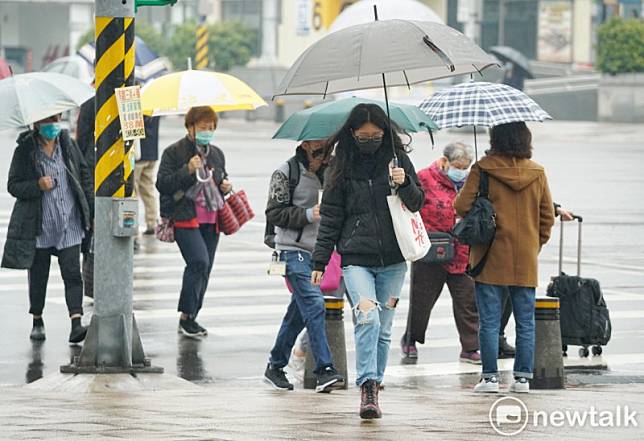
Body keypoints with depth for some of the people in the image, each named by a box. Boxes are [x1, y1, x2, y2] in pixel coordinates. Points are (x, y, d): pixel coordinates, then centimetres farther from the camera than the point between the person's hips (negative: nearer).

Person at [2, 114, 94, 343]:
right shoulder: (25, 150, -4)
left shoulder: (68, 144, 4)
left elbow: (85, 177, 11)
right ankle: (37, 322, 25)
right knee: (38, 274, 8)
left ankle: (76, 324, -15)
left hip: (70, 224, 1)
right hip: (39, 225, -1)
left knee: (72, 273, -8)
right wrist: (38, 186, -22)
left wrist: (92, 212, 9)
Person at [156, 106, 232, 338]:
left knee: (204, 269, 6)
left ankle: (191, 319, 15)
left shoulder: (216, 154, 17)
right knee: (199, 262, -20)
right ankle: (186, 316, -11)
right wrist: (187, 170, -20)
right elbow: (162, 184, -10)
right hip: (185, 218, -7)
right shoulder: (174, 152, -3)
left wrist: (225, 186, 8)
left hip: (211, 220, 7)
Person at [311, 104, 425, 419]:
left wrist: (405, 184, -15)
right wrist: (320, 261, 5)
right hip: (356, 259, -2)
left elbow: (417, 203, 6)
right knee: (367, 318, -20)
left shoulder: (397, 159, 5)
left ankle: (373, 386, 17)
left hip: (392, 260, 2)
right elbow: (330, 216, 7)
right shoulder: (343, 165, 4)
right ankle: (368, 388, -23)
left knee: (383, 329, 6)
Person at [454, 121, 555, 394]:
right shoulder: (537, 173, 1)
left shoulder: (483, 169, -10)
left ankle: (490, 376, 2)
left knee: (489, 321, 3)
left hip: (491, 258, -3)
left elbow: (462, 206, -10)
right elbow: (548, 215, 6)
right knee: (526, 321, 9)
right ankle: (523, 377, 8)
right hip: (526, 259, 3)